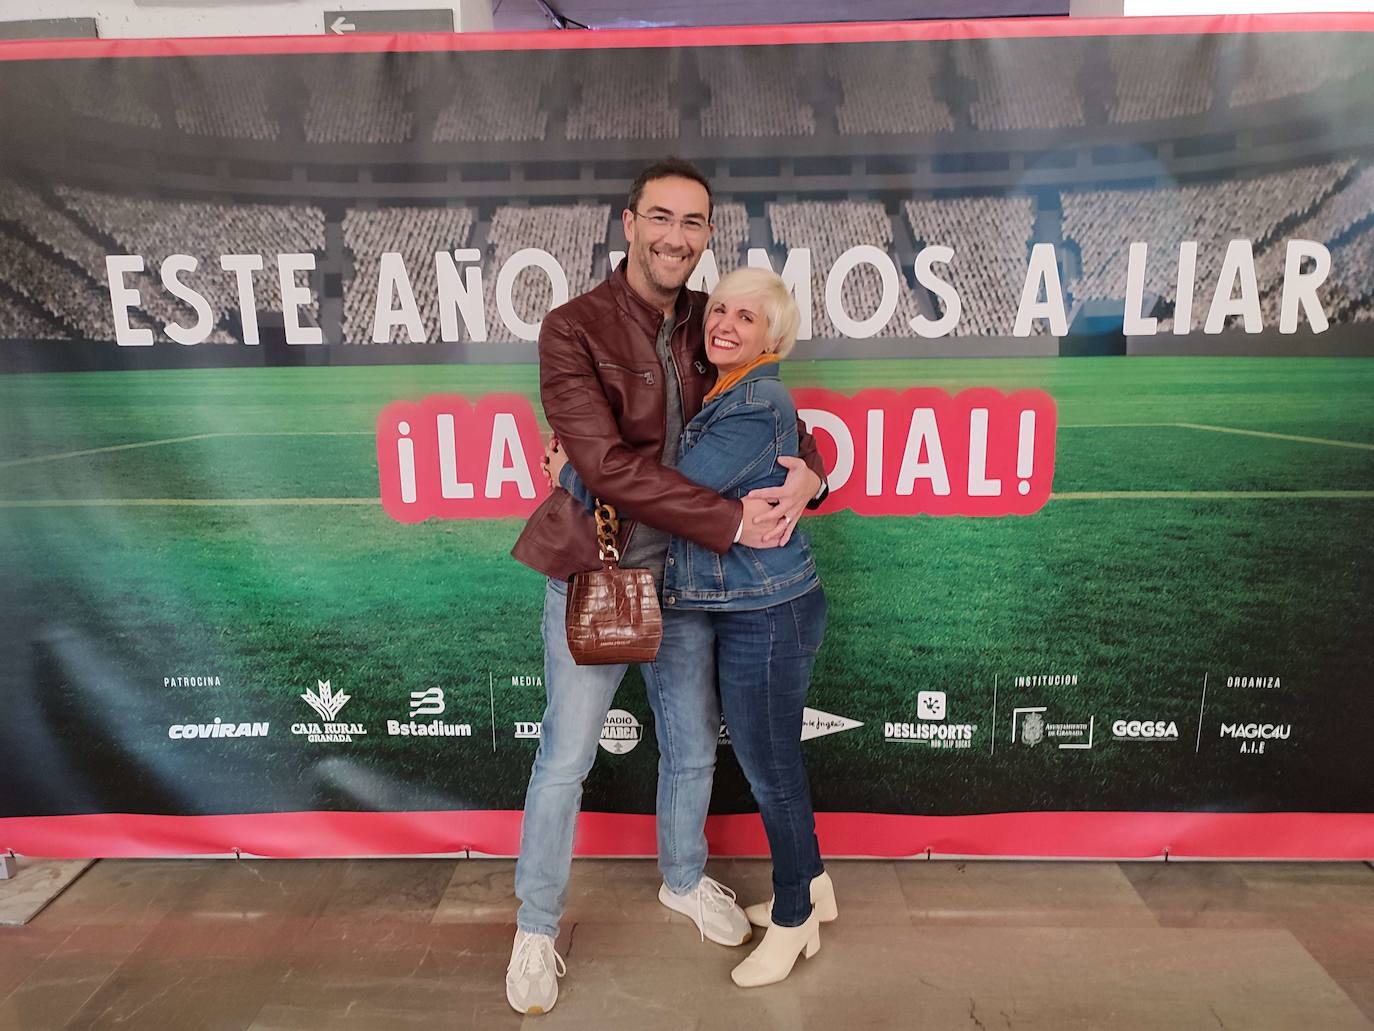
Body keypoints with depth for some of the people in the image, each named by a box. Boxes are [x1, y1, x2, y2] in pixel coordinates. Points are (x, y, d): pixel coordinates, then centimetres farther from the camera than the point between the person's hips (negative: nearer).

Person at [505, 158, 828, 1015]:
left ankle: (685, 881, 46)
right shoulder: (573, 328, -14)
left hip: (688, 572, 5)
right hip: (596, 573, -4)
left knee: (694, 746, 19)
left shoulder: (712, 325, 2)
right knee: (565, 759, 8)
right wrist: (732, 522, -25)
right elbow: (610, 465, -22)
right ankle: (537, 928, 31)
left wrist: (805, 473, -16)